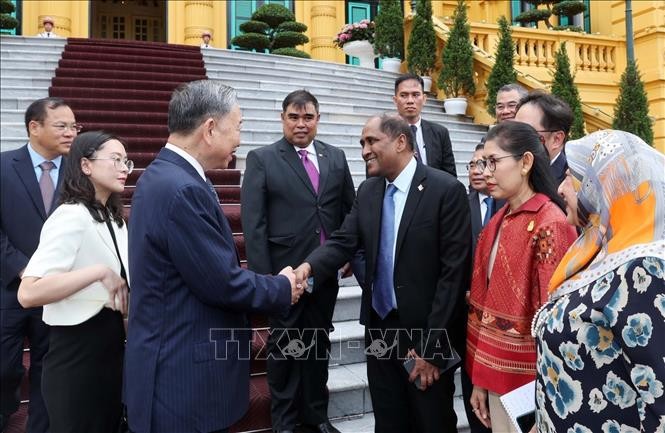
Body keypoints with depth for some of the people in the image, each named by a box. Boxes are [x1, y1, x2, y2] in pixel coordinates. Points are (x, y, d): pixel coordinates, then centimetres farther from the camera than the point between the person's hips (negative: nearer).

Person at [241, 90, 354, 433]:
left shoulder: (336, 157, 7)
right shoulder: (262, 159, -4)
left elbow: (350, 210, 10)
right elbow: (253, 222, -9)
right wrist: (262, 274, -14)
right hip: (284, 271, -3)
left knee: (318, 343, 16)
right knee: (283, 345, 11)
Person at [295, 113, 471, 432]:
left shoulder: (446, 190, -13)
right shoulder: (367, 191, 6)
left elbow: (454, 271, -15)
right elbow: (343, 242, -2)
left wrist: (431, 346, -15)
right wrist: (308, 267, -24)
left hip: (426, 333, -5)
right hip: (379, 329, 5)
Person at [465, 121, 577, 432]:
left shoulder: (550, 225, -17)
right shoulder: (498, 222, 6)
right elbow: (485, 303, 8)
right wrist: (480, 379, 10)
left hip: (531, 383, -6)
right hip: (498, 376, 7)